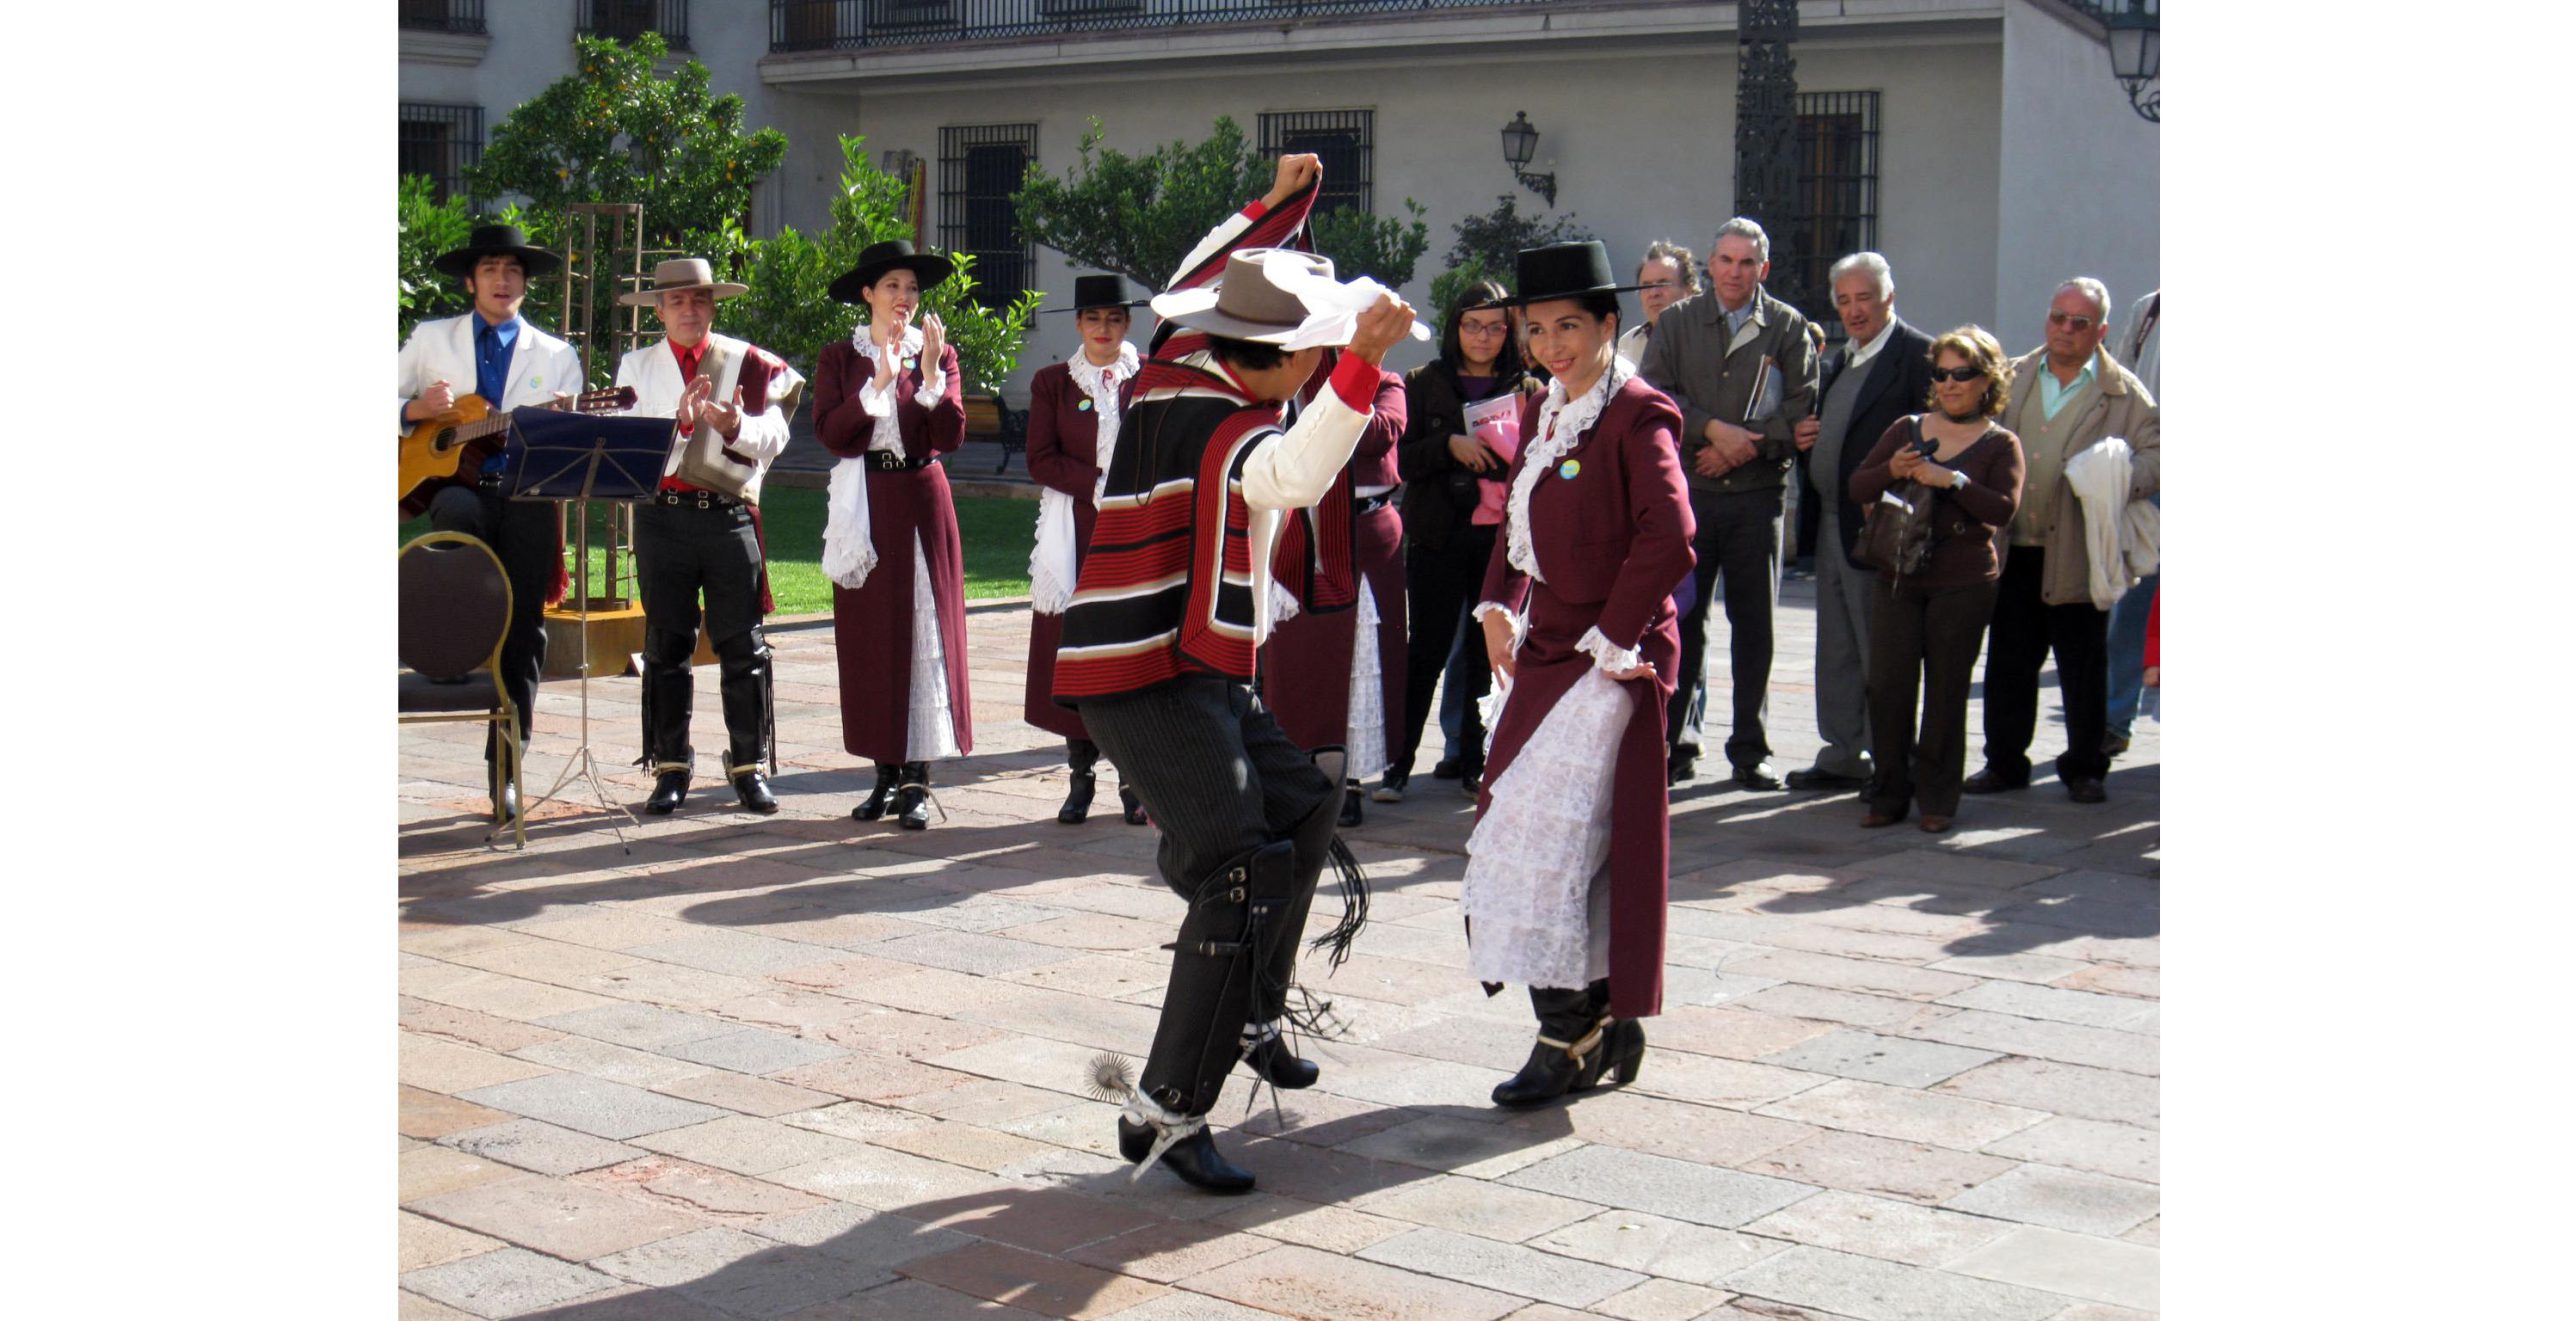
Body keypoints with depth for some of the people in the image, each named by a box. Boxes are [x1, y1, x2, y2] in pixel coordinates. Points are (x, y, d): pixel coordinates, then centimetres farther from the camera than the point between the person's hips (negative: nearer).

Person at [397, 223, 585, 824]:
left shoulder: (557, 355, 16)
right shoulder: (431, 340, 15)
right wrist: (417, 409, -6)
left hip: (527, 498, 1)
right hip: (452, 485, -1)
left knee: (522, 635, -2)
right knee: (461, 511, -40)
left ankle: (504, 770, 4)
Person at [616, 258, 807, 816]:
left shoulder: (749, 363, 8)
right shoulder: (638, 366, 10)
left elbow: (773, 436, -1)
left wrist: (735, 426, -21)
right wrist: (681, 419, -20)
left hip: (731, 514, -1)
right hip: (662, 515, 1)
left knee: (744, 645, 0)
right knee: (666, 644, 5)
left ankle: (750, 765, 8)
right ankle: (670, 767, 12)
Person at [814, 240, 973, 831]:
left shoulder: (939, 353, 7)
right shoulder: (840, 357, 6)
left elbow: (950, 437, -5)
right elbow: (830, 432, -8)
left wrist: (930, 372, -16)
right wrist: (878, 382, -17)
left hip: (922, 502, -1)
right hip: (865, 506, 1)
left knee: (926, 630, -4)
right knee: (868, 636, 3)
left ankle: (917, 777, -1)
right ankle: (885, 771, 11)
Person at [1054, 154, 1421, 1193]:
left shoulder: (1171, 370, 9)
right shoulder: (1229, 426, -18)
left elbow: (1191, 285, 30)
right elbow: (1288, 473, -42)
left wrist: (1281, 204, 34)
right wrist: (1359, 365, -53)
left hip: (1198, 677, 11)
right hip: (1152, 679, -11)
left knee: (1303, 806, 22)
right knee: (1242, 876, -17)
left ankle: (1250, 1018, 34)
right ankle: (1165, 1111, -16)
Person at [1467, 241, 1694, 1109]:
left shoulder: (1637, 416, -12)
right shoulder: (1545, 410, 13)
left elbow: (1669, 538, -22)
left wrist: (1613, 638, -18)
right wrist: (1499, 605, 9)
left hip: (1612, 658, -9)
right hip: (1547, 650, 9)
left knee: (1552, 837, -11)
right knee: (1518, 834, 10)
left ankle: (1571, 1037, -2)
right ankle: (1606, 1027, 20)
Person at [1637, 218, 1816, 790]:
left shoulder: (1787, 326, 6)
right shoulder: (1677, 322, 9)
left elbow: (1803, 409, -1)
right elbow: (1655, 395, -1)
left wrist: (1744, 446, -12)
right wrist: (1714, 430, -14)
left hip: (1757, 492, 0)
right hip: (1687, 491, 0)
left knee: (1756, 624, 4)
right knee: (1681, 619, 2)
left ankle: (1750, 749, 11)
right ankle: (1677, 743, 10)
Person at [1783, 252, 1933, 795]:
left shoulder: (1919, 356, -11)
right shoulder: (1835, 362, 16)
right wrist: (1802, 438, 1)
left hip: (1879, 527, -9)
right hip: (1831, 524, 9)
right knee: (1836, 651, 14)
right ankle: (1844, 757, 23)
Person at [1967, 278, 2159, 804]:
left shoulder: (2124, 394, -1)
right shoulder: (2012, 379, 11)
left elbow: (2156, 455, -7)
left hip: (2076, 558, -3)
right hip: (2013, 551, 3)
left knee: (2083, 671, 5)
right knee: (2007, 665, 8)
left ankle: (2084, 768, 18)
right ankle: (2004, 761, 20)